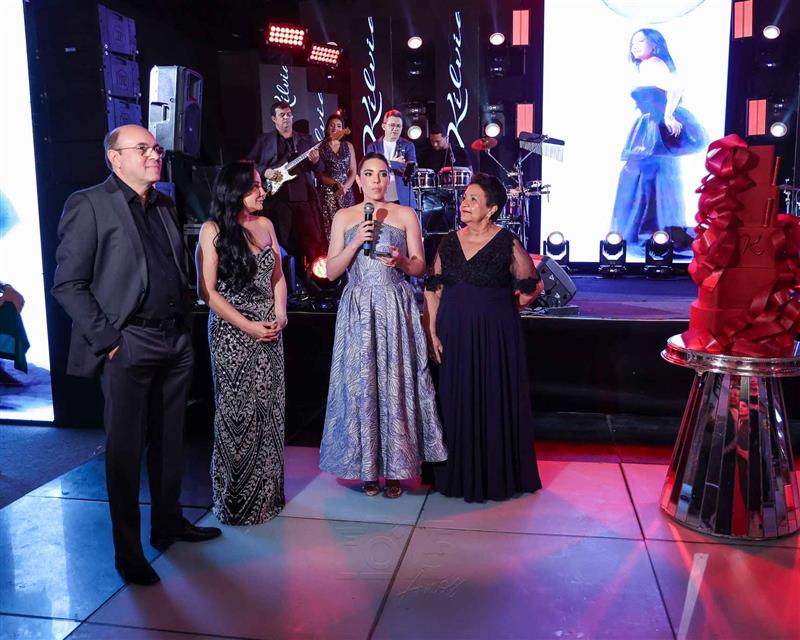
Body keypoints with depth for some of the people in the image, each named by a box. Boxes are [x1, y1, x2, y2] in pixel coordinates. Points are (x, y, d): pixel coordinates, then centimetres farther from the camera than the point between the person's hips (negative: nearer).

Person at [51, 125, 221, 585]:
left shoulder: (165, 206, 15)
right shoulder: (89, 205, -6)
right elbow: (68, 285, -10)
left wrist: (185, 322, 12)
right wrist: (107, 340, -14)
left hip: (176, 343, 6)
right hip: (128, 346, -6)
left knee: (169, 442, 16)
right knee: (126, 450, 2)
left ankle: (168, 524, 32)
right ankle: (128, 551, 15)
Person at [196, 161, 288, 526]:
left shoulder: (265, 224, 11)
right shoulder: (213, 230, -5)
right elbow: (207, 290, -10)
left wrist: (280, 313, -2)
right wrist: (248, 326, -14)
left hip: (269, 330, 5)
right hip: (231, 332, -5)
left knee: (269, 410, 8)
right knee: (237, 413, 0)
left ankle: (267, 492, 22)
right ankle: (236, 499, 15)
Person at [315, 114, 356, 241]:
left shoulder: (348, 146, 13)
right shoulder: (320, 147, 5)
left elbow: (353, 171, 9)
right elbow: (318, 173, -2)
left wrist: (344, 187, -8)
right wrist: (335, 183, -15)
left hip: (346, 193, 2)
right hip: (326, 193, -2)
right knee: (329, 228, -9)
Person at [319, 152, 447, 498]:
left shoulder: (405, 215, 7)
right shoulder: (344, 217, 9)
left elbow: (420, 266, 7)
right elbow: (331, 271, 3)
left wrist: (401, 261, -14)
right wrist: (357, 241, -9)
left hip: (396, 309, -1)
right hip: (358, 310, 1)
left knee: (396, 383, -2)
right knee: (360, 384, 1)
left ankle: (395, 468, 9)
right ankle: (367, 468, 13)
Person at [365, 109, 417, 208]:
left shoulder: (408, 146, 6)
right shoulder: (373, 147, 8)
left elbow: (411, 169, -7)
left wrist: (390, 164, -17)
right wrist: (395, 163, -11)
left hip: (403, 200, 0)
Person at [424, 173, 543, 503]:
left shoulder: (507, 244, -6)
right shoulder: (450, 241, 6)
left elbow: (530, 288, 2)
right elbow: (433, 289, 8)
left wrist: (499, 309, 4)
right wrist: (433, 331, 1)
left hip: (495, 334, -4)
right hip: (454, 334, 4)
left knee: (495, 401, 3)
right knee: (457, 401, 9)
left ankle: (498, 475, 19)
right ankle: (460, 473, 23)